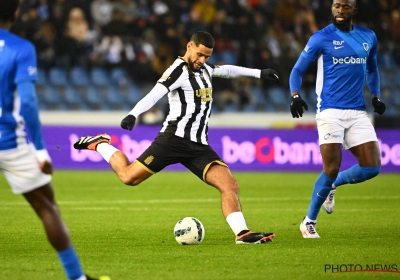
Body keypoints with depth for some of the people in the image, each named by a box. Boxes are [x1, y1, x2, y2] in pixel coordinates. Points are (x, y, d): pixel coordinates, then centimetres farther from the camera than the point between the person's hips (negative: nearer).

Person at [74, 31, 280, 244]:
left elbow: (226, 70, 39)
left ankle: (242, 233, -14)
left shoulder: (204, 68, 17)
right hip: (175, 139, -7)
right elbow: (155, 94, -25)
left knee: (230, 186, -10)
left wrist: (258, 73, 41)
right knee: (129, 176, -4)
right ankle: (100, 144, 22)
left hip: (199, 146, 7)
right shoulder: (179, 70, -9)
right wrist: (133, 114, -41)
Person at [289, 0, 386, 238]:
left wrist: (375, 95, 13)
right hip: (331, 111, -5)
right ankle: (309, 222, 7)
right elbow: (298, 70, 0)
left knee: (372, 168, -6)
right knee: (332, 169, -12)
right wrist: (295, 94, -18)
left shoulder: (368, 37, 10)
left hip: (358, 112, 5)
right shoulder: (321, 38, -3)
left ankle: (332, 185, 23)